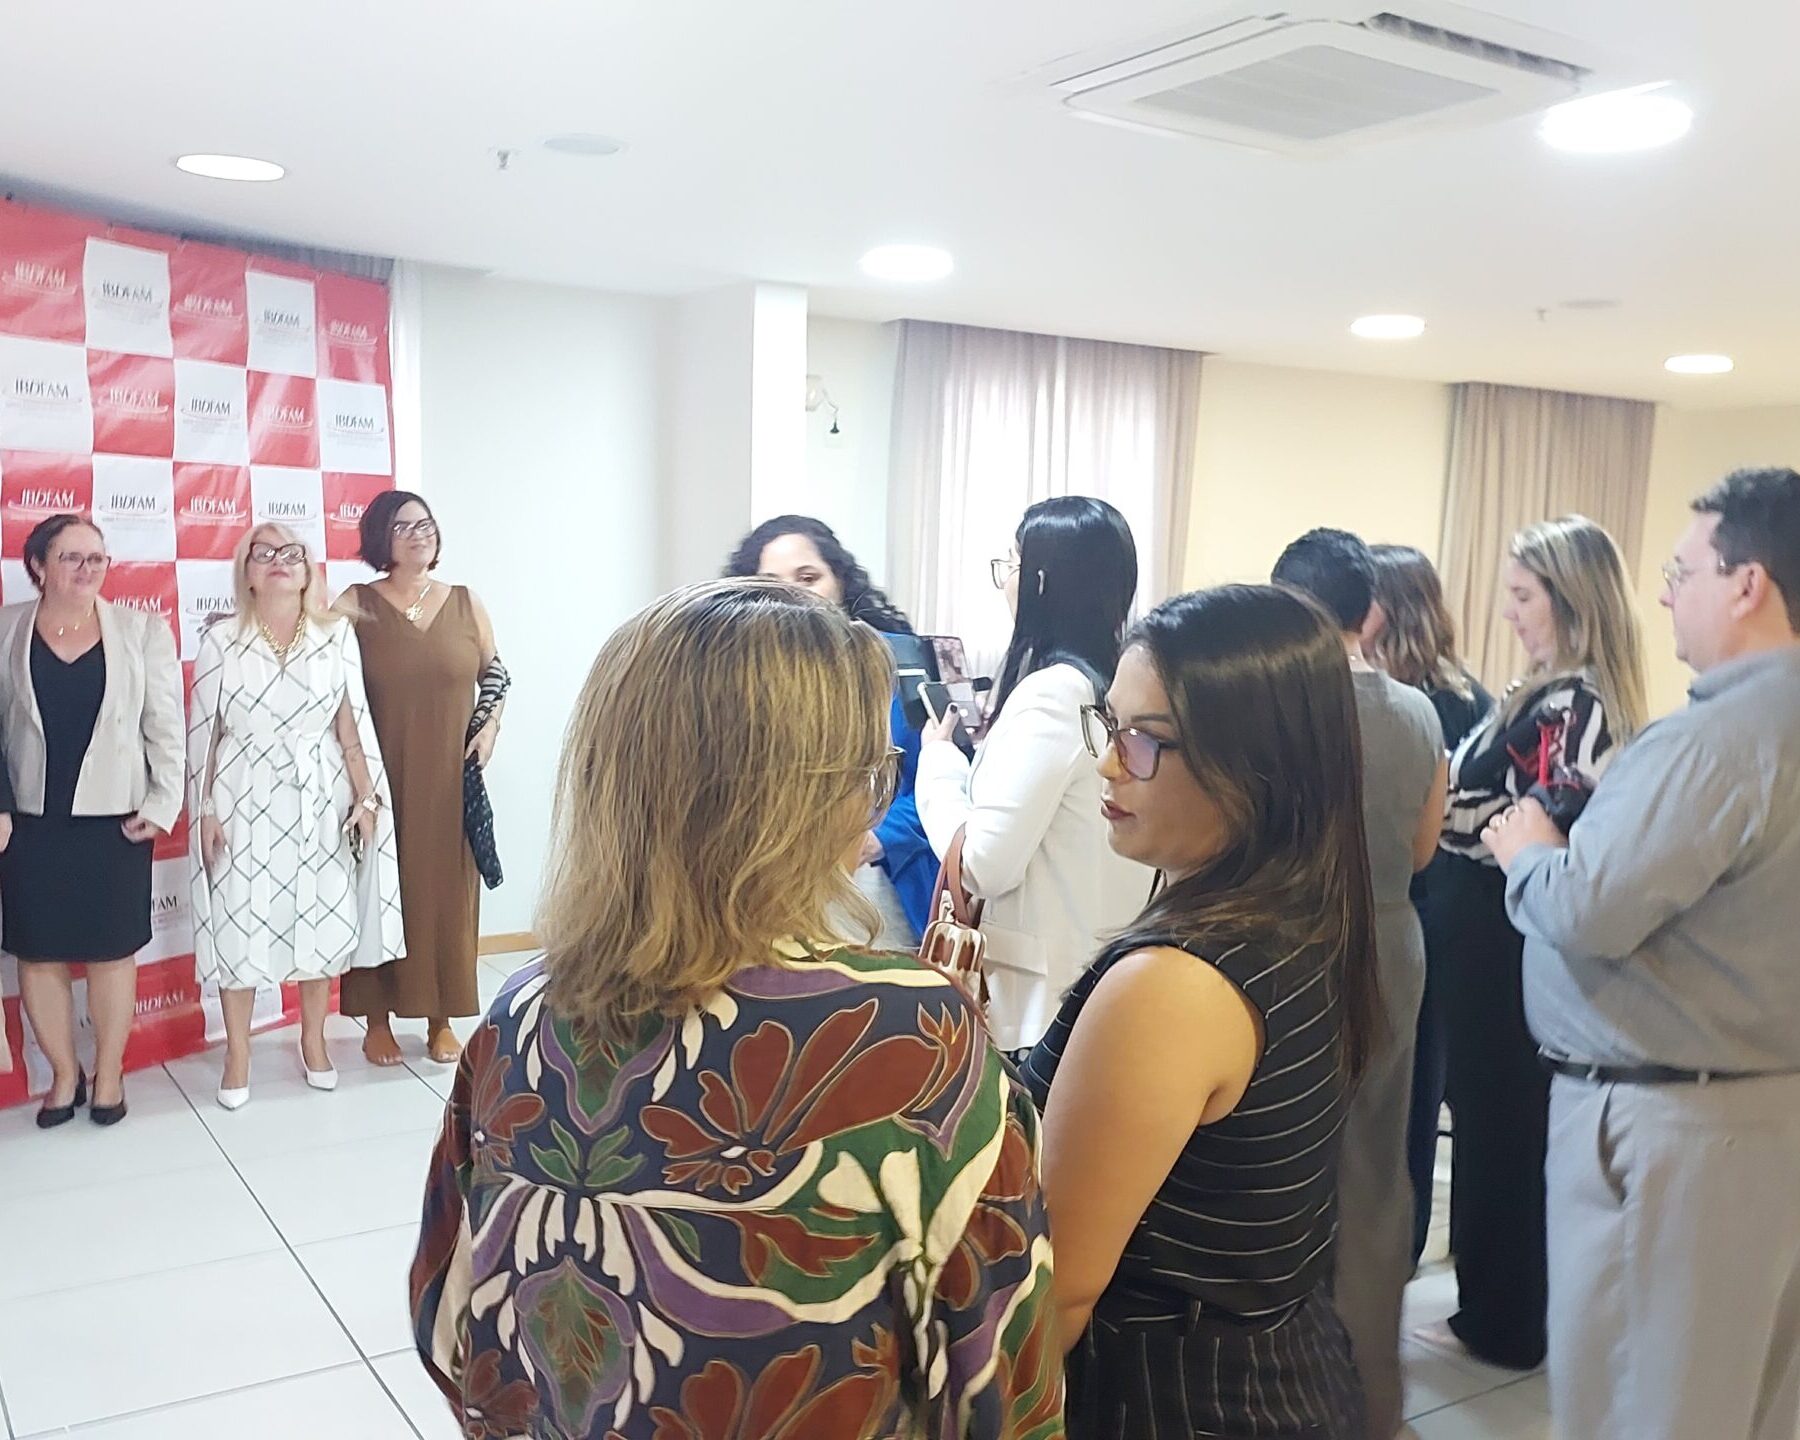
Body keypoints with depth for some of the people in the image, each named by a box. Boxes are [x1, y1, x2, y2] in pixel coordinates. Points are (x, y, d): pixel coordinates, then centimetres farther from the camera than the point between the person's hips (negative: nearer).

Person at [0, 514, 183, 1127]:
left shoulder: (142, 631, 0)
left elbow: (166, 725, 0)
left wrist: (163, 803, -6)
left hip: (114, 821, -1)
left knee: (112, 950, 7)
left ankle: (109, 1074, 23)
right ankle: (64, 1074, 25)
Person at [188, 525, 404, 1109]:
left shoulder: (337, 635, -1)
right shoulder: (221, 639, -4)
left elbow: (352, 722, 1)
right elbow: (202, 731, -1)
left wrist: (367, 796, 0)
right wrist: (203, 810, -3)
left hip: (319, 798, 1)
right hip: (243, 798, -1)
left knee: (321, 918, 10)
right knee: (239, 923, 5)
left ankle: (314, 1040, 29)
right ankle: (237, 1052, 22)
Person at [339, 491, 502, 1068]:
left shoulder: (466, 603, 6)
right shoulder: (355, 604, 1)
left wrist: (491, 726, 0)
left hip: (450, 777, 2)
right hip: (380, 777, -2)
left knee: (446, 890, 7)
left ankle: (441, 1017, 19)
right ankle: (378, 1017, 17)